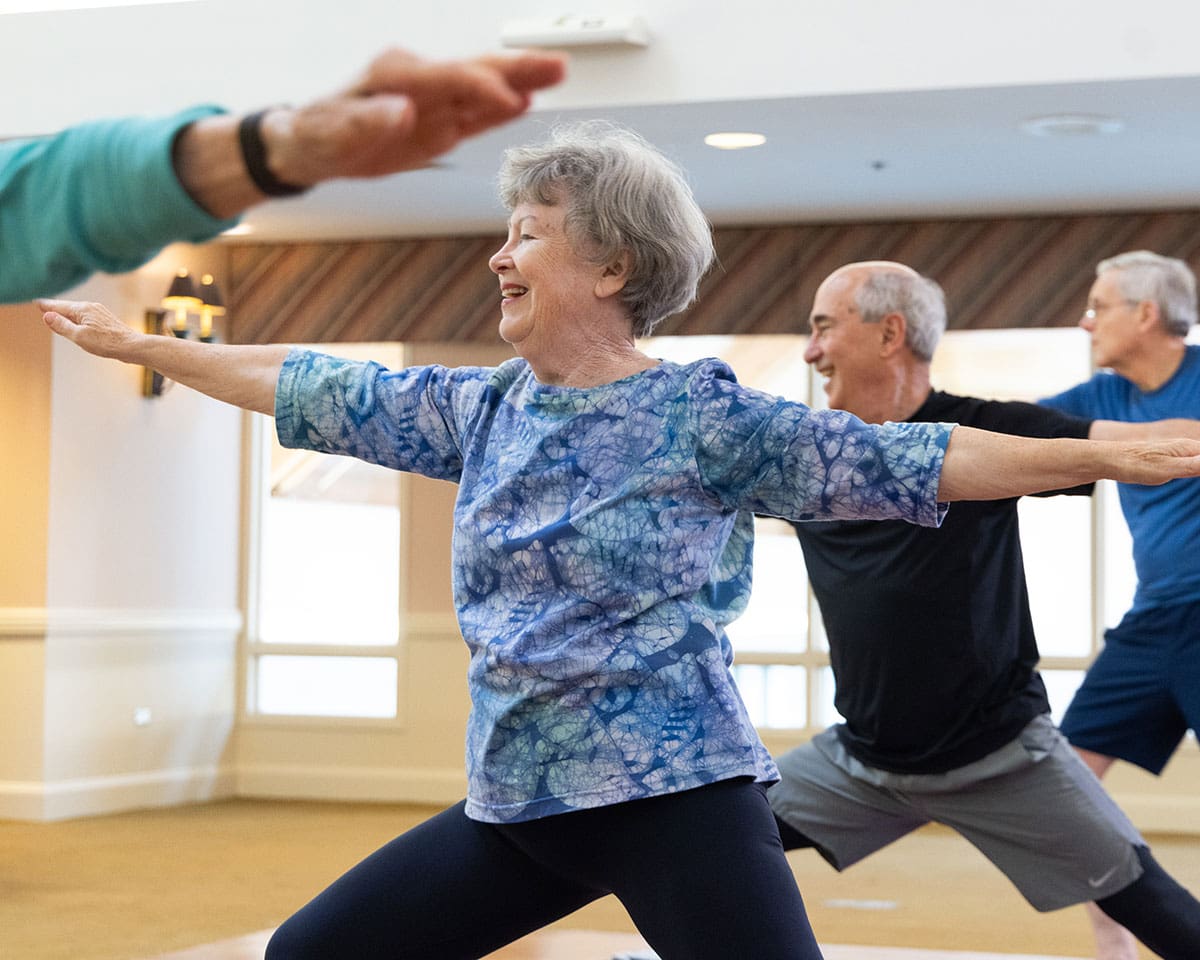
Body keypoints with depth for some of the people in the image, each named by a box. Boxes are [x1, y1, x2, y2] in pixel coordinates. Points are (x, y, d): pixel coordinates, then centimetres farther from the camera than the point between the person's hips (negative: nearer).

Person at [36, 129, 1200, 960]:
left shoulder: (701, 416, -9)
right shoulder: (482, 409, 8)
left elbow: (901, 461, -11)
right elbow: (316, 393, 16)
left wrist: (1104, 454, -17)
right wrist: (138, 345, 22)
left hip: (675, 801, -6)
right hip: (516, 805, 7)